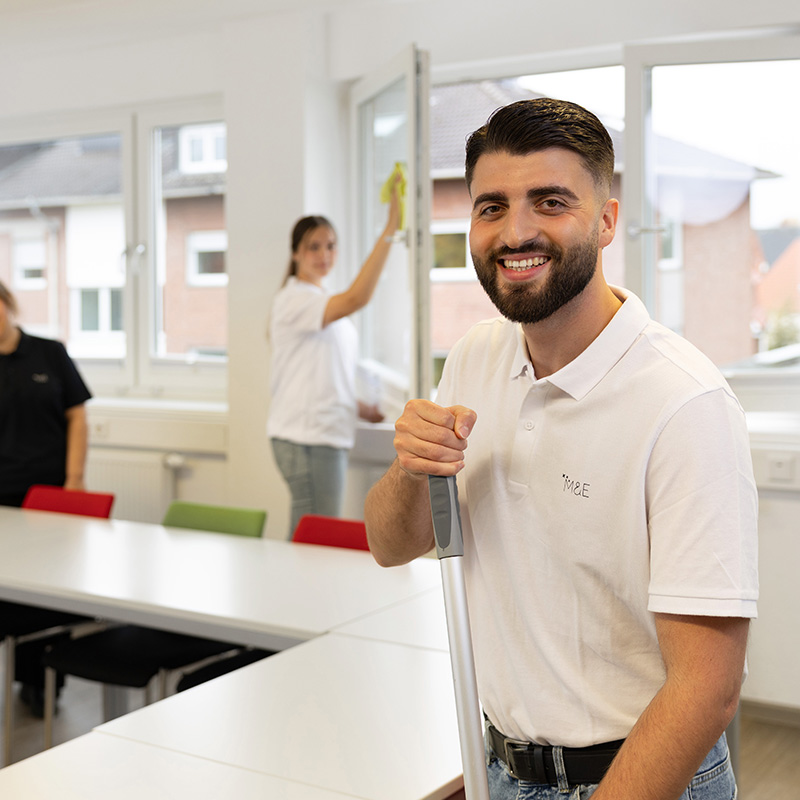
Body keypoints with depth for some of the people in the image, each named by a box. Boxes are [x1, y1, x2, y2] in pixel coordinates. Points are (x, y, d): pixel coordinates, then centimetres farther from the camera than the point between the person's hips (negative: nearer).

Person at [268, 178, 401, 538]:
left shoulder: (321, 301, 20)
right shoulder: (294, 299, -11)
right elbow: (356, 297, -29)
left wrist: (360, 407, 12)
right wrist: (390, 229, -30)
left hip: (327, 434, 9)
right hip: (306, 438, -9)